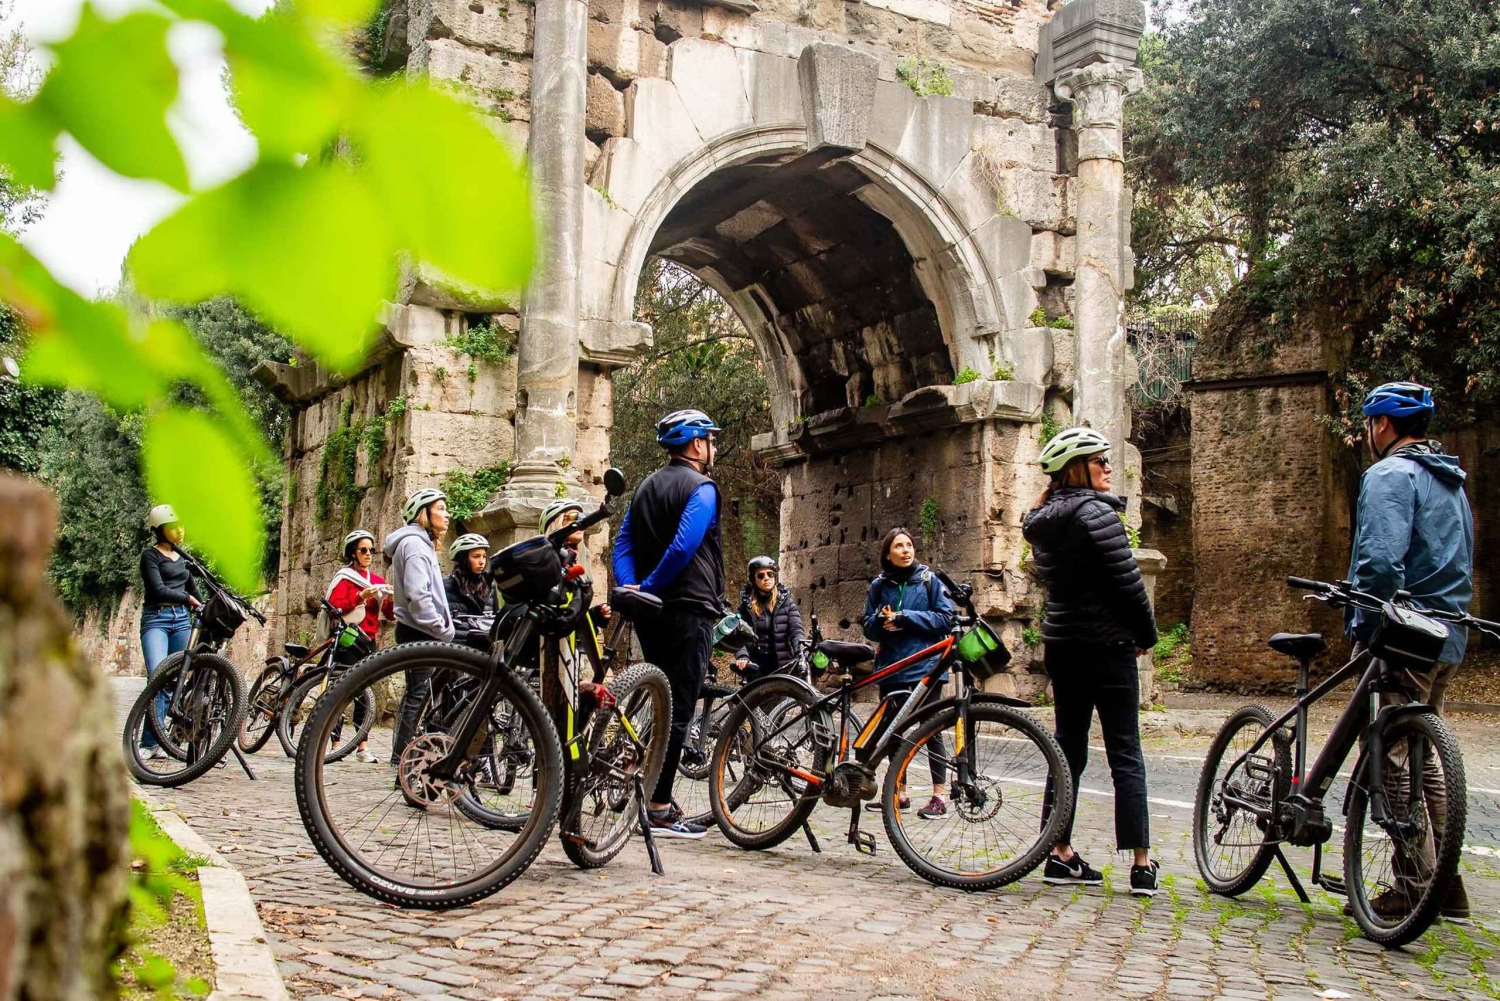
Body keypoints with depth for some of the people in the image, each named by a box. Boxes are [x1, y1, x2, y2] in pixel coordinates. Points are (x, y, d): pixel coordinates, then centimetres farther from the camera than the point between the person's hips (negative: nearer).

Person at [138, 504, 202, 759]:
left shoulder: (182, 556, 19)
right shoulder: (150, 555, 0)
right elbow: (158, 590, -11)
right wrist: (188, 599, -5)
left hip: (182, 620, 6)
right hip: (156, 619, -6)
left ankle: (153, 740, 3)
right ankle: (150, 742, -18)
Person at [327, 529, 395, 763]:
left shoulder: (377, 580, 16)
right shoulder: (344, 577, 2)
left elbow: (391, 615, 10)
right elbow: (334, 607, -13)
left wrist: (390, 600, -9)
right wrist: (361, 597, -21)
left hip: (368, 642, 5)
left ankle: (363, 747, 3)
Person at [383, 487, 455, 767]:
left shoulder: (421, 543, 21)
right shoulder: (414, 543, -12)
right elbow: (417, 594, -22)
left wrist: (442, 626, 11)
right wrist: (441, 628, -17)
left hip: (416, 631, 11)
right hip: (419, 631, -11)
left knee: (415, 692, 13)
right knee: (419, 692, -8)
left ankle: (401, 755, 18)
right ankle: (403, 756, -6)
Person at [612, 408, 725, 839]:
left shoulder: (646, 487, 18)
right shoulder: (700, 488, -8)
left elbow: (622, 544, 10)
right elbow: (683, 548, -21)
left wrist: (631, 588, -1)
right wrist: (649, 587, -12)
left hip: (650, 611, 8)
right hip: (689, 609, -8)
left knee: (663, 703, 15)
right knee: (679, 708, -6)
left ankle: (658, 797, 18)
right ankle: (659, 809, -6)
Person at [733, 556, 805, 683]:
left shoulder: (786, 603, 6)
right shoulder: (746, 606, 7)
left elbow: (796, 630, -5)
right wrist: (742, 656, -22)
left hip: (783, 666, 0)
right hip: (756, 668, 1)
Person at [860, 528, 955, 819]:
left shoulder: (929, 580, 0)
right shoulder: (879, 585, 9)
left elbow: (946, 619, -7)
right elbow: (869, 628, 10)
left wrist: (904, 618, -14)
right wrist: (882, 621, -13)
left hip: (925, 666, -4)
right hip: (890, 667, 4)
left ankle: (939, 796, 5)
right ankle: (899, 794, 20)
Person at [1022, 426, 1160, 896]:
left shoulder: (1044, 523, 11)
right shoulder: (1095, 512, -14)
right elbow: (1127, 582, -15)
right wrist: (1146, 635, -4)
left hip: (1062, 646, 8)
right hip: (1106, 646, -8)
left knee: (1069, 750, 11)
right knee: (1125, 755, -3)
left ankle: (1061, 855, 13)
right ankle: (1142, 865, -1)